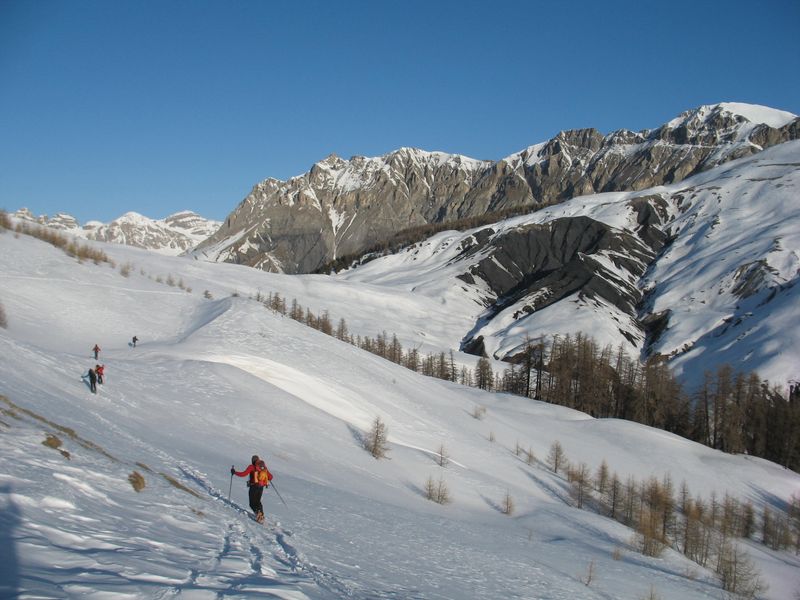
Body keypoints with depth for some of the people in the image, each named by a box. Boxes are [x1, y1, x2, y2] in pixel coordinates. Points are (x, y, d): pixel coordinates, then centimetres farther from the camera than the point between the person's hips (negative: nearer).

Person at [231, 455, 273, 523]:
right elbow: (270, 476, 12)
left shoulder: (252, 467, -4)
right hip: (261, 487, 5)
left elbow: (243, 474, -12)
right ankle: (261, 516, 16)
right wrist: (267, 480, 35)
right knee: (258, 502, 22)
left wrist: (234, 472, 1)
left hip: (254, 487, -5)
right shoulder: (264, 467, 9)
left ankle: (258, 513, -23)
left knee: (252, 503, 2)